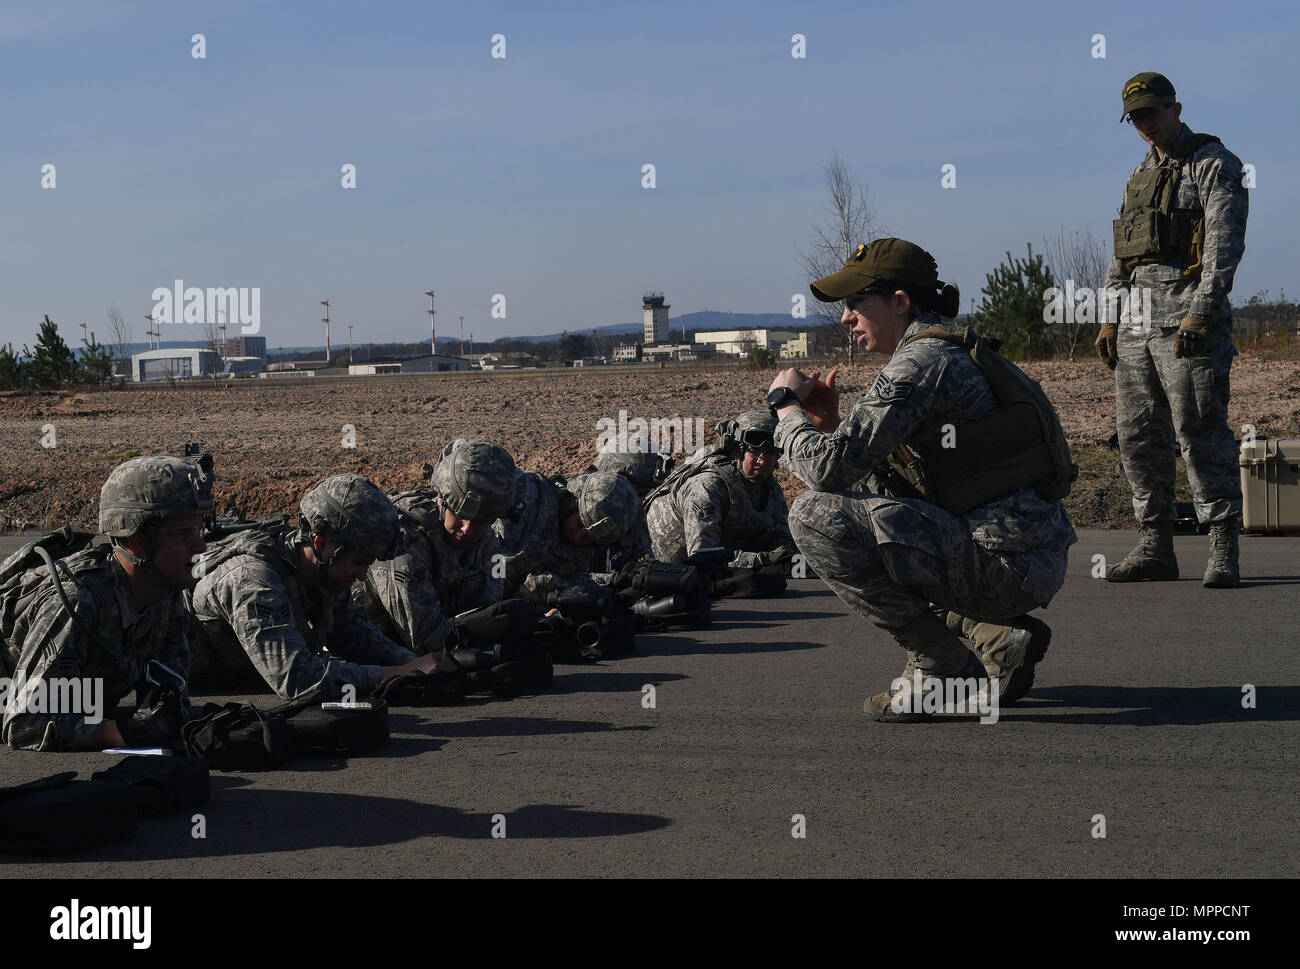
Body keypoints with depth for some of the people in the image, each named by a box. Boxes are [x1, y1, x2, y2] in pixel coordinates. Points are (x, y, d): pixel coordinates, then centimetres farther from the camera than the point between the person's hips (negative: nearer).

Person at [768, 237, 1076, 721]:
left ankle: (945, 671, -6)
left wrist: (787, 404, -1)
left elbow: (830, 467, -18)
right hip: (1033, 562, 10)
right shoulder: (949, 351, 19)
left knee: (816, 513, -14)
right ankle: (1000, 637, 16)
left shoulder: (922, 361, -12)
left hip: (1012, 563, -10)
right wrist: (829, 423, 8)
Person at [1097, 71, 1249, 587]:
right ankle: (1155, 547, 13)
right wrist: (1108, 317, 13)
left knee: (1202, 433, -10)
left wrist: (1201, 311, -21)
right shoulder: (1141, 175, 23)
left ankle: (1223, 550, -7)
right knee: (1139, 437, 6)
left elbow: (1225, 242, -11)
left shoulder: (1213, 164, -1)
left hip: (1188, 317, -8)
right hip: (1135, 320, 8)